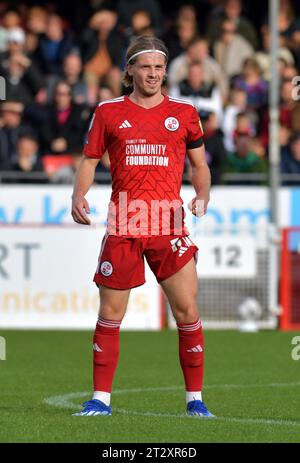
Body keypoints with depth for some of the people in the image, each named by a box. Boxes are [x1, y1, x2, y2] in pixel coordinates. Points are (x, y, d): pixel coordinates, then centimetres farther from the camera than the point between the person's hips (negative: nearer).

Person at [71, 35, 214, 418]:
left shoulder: (183, 113, 9)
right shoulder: (109, 112, 8)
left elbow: (199, 164, 16)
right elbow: (89, 160, 12)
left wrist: (202, 197, -2)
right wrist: (79, 196, -6)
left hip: (169, 225, 0)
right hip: (122, 226, 0)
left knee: (187, 311, -3)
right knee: (110, 315, 1)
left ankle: (195, 399, 6)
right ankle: (100, 399, 9)